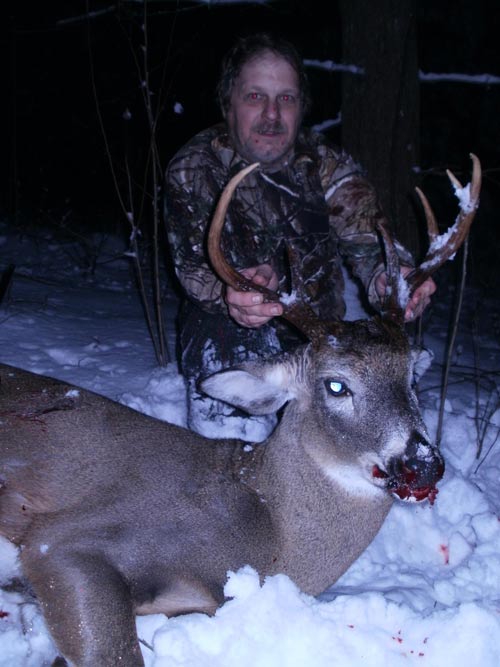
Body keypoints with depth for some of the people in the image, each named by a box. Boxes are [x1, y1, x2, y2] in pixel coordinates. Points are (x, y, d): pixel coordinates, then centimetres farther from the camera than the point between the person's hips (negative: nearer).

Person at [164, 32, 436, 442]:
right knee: (232, 440, -20)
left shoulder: (326, 165, -5)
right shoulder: (192, 170, -9)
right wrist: (231, 290, -46)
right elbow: (193, 264, -21)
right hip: (230, 334, -2)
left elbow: (366, 234, -20)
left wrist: (388, 274, -46)